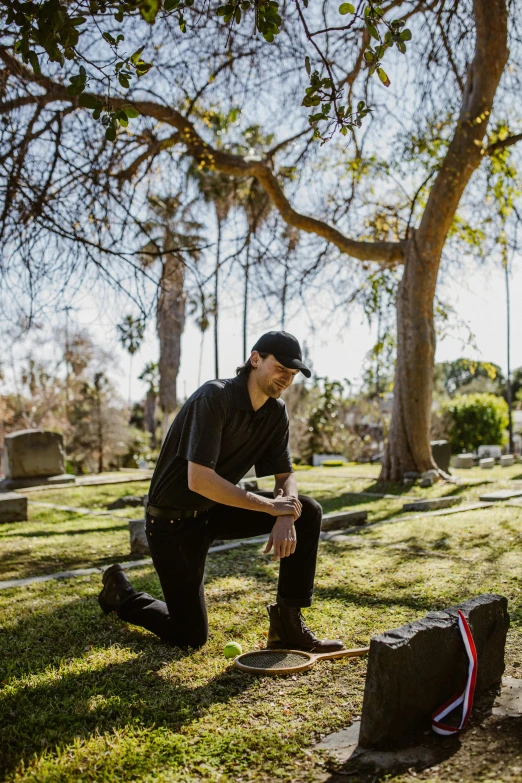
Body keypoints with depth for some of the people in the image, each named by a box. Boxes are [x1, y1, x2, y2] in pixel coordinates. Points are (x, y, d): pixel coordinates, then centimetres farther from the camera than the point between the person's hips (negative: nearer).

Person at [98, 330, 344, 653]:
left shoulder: (276, 412, -2)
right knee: (190, 637, -2)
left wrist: (286, 517, -20)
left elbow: (286, 475, 3)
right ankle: (121, 592, 24)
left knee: (308, 512, -9)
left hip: (217, 510, 7)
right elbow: (199, 481, -32)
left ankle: (289, 625, -2)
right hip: (174, 519, -7)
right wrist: (271, 506, -25)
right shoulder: (215, 397, -25)